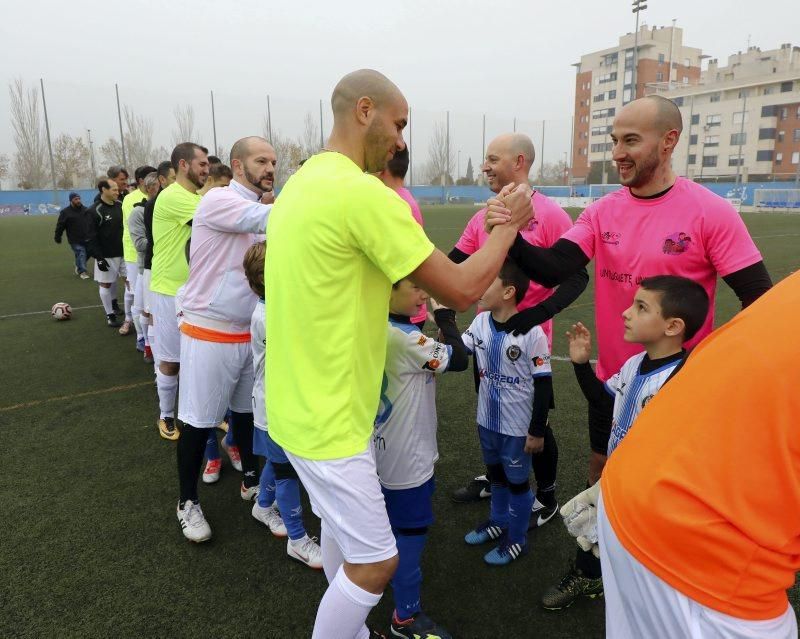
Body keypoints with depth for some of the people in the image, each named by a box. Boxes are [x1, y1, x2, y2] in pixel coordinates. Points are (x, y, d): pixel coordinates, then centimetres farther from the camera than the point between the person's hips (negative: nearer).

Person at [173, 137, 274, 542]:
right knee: (199, 421, 5)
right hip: (209, 333, -7)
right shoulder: (218, 200, -15)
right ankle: (187, 501, 23)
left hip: (251, 332, 7)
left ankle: (251, 480, 38)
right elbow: (268, 219, -31)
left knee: (248, 409, 19)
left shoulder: (262, 208, 10)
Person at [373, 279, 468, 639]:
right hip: (405, 456, -10)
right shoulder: (403, 337, -28)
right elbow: (458, 360, -22)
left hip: (385, 449, 10)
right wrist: (444, 313, -15)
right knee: (411, 530, 4)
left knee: (392, 520, 28)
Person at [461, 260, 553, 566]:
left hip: (518, 426, -6)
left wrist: (537, 431, -13)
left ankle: (517, 539, 35)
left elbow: (543, 385, -17)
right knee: (496, 474, 26)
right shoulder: (480, 322, -5)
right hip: (487, 419, 6)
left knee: (517, 481, 14)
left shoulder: (531, 333, -23)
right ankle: (498, 521, 49)